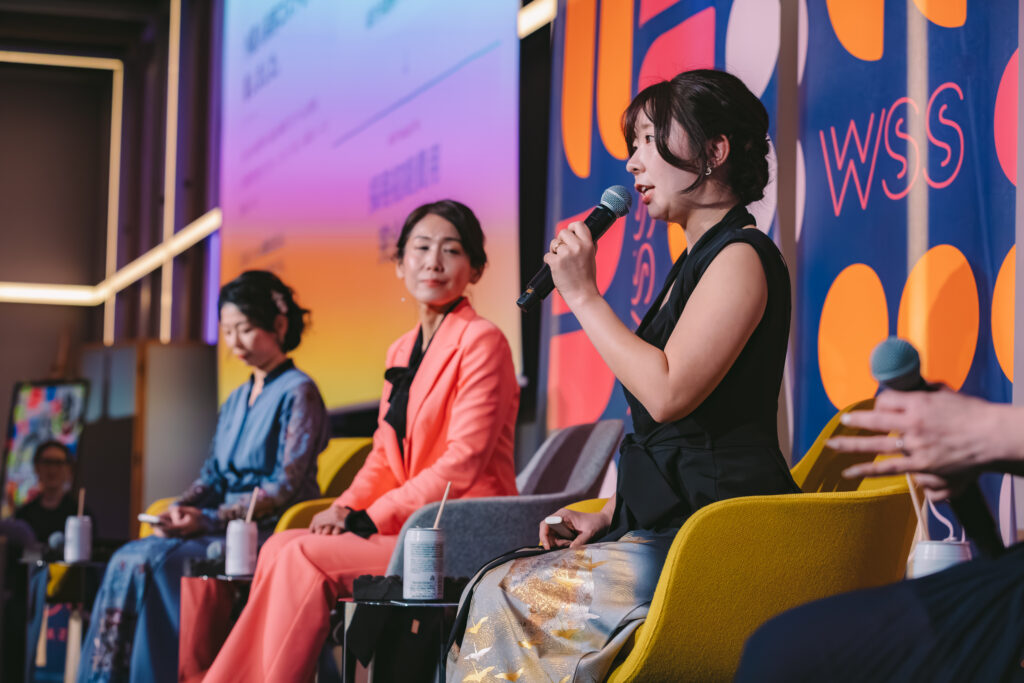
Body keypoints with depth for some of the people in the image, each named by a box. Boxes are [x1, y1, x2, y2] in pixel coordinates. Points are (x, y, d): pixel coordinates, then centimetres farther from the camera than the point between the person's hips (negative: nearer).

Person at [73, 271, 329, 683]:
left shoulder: (298, 393, -5)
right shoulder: (237, 399, 21)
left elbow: (285, 486, -13)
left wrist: (209, 520, -19)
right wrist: (181, 509, -4)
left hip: (271, 533, -7)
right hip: (225, 525, 8)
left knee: (157, 561, -27)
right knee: (128, 560, -16)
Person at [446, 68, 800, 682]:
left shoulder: (741, 257, -10)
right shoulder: (696, 263, 22)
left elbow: (667, 392, -22)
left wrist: (582, 293, -12)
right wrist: (607, 516, 14)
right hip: (668, 527, 10)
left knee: (507, 600, -15)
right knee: (497, 590, -1)